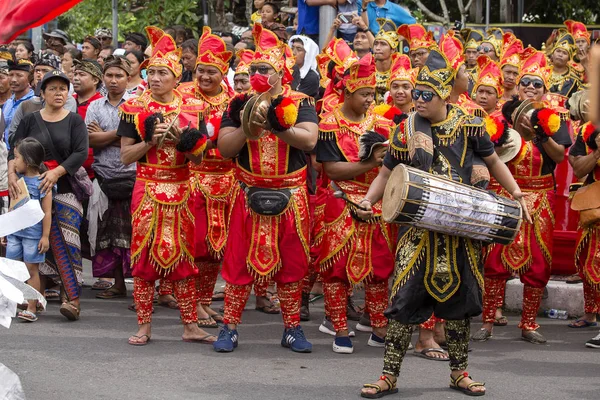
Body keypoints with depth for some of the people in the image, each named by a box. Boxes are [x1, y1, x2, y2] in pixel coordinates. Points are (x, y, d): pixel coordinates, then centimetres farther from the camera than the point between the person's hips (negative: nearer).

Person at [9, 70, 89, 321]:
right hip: (33, 189, 2)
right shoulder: (30, 121, 10)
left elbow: (81, 152, -5)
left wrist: (57, 172, -17)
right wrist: (12, 173, -15)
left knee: (66, 242, -12)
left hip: (65, 188, -2)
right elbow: (14, 149, 4)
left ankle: (72, 298, -17)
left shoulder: (74, 121, 6)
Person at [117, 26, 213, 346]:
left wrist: (182, 140, -14)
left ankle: (190, 326, 10)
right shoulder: (134, 108, 0)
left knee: (183, 256, 5)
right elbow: (125, 156, -2)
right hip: (147, 189, -2)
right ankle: (144, 327, 6)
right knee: (144, 255, -1)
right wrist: (150, 141, -16)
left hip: (182, 190, 2)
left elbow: (199, 157, 5)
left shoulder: (191, 109, 5)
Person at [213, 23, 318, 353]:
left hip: (291, 196, 0)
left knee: (292, 263, 5)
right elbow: (225, 147, -4)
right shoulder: (239, 106, 6)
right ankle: (230, 328, 8)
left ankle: (292, 328, 15)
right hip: (249, 195, 1)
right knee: (239, 261, 1)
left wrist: (278, 125, -25)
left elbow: (309, 140, -14)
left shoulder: (300, 103, 2)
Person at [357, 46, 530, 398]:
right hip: (418, 227, -1)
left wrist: (515, 192, 1)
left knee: (459, 296, 8)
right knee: (406, 298, -5)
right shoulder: (406, 130, 0)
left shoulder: (469, 126, 0)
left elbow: (493, 161, 12)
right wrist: (369, 201, -9)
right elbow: (387, 174, 8)